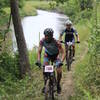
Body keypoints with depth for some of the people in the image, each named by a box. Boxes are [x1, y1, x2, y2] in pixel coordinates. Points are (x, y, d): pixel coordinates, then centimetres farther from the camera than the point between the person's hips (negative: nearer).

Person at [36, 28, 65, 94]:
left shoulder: (56, 42, -35)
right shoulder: (42, 41, -27)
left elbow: (63, 53, -30)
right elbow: (39, 52, -19)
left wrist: (61, 61, -46)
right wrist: (38, 60, -35)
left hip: (56, 56, -2)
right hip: (47, 55, 2)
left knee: (59, 71, -16)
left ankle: (58, 84, 11)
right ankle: (45, 85, 0)